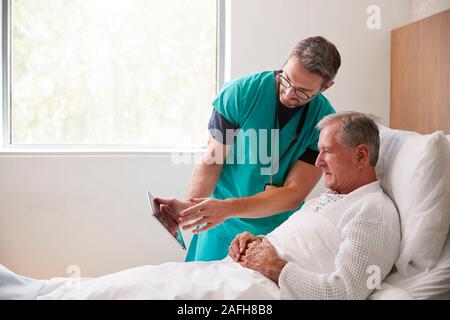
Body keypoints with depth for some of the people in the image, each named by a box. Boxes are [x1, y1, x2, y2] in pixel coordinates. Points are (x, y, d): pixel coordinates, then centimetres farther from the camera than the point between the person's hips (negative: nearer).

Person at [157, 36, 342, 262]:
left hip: (278, 234, 0)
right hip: (223, 227, 0)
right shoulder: (240, 93, -15)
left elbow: (293, 194, -19)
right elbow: (212, 161, -13)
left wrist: (229, 208, -30)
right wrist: (190, 206, -30)